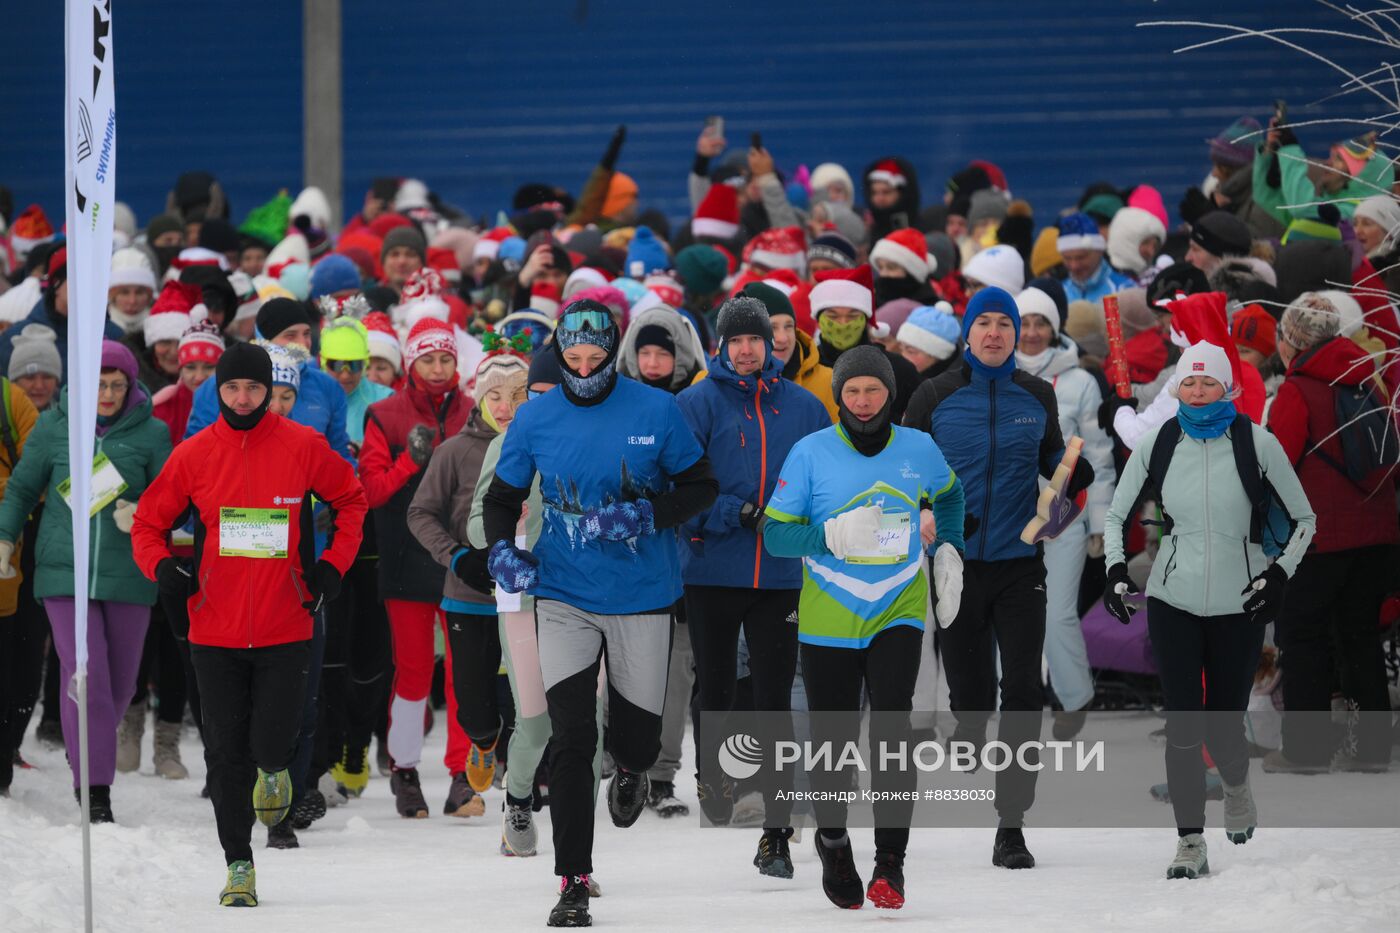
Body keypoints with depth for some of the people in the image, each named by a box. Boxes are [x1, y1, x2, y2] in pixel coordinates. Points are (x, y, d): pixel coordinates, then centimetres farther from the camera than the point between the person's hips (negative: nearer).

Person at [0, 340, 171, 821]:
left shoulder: (150, 432, 2)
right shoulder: (54, 426, 3)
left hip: (127, 571, 1)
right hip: (65, 568, -1)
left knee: (120, 683, 7)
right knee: (85, 675, -12)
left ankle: (93, 753, 33)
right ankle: (94, 788, -9)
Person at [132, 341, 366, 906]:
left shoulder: (303, 447, -2)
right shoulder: (194, 455, 0)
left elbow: (351, 499, 13)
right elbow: (148, 522, 9)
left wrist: (334, 564, 1)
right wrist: (159, 565, -11)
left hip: (285, 628, -1)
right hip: (216, 628, 1)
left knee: (272, 742, -9)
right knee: (226, 752, 4)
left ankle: (273, 770, 28)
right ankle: (238, 864, 16)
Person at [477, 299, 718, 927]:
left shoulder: (656, 410, -6)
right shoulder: (535, 419, -2)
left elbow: (701, 487, 1)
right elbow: (502, 497, 9)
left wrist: (648, 515, -17)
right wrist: (502, 550, -10)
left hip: (643, 595, 0)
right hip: (565, 596, 0)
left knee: (640, 726, 9)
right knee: (570, 737, -9)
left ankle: (630, 772, 49)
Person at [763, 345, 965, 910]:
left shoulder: (919, 451, 3)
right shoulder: (811, 453, -5)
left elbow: (949, 496, 25)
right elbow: (775, 533, -6)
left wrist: (947, 549, 13)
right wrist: (832, 534, -22)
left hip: (898, 615, 0)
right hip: (828, 622, 0)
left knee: (892, 728, -18)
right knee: (832, 741, 7)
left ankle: (890, 861, -14)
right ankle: (833, 841, 35)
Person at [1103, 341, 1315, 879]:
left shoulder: (1256, 444, -6)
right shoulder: (1157, 444, 0)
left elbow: (1303, 518, 5)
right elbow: (1116, 516, 12)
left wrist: (1280, 574, -8)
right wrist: (1116, 570, -4)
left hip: (1238, 606, -1)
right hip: (1174, 602, 1)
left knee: (1224, 728, 1)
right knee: (1182, 725, -9)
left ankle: (1236, 785, 37)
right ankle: (1190, 843, -3)